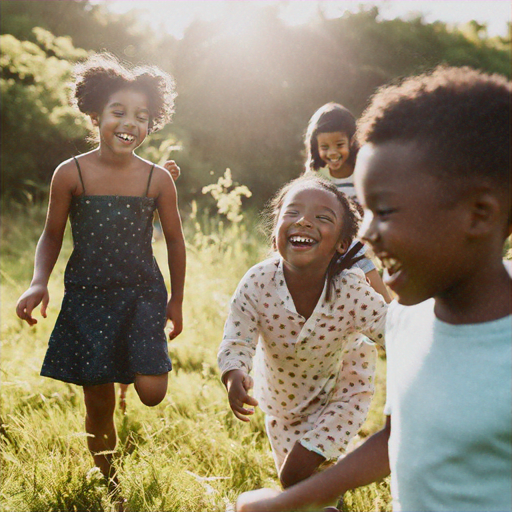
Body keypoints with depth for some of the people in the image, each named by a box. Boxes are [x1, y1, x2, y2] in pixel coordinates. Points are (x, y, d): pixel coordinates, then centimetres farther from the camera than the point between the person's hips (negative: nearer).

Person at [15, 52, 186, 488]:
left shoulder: (158, 179, -4)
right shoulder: (71, 174, -7)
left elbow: (174, 240, 7)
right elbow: (52, 235, 4)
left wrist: (177, 300, 12)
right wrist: (39, 283, -12)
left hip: (142, 292, 0)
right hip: (87, 296, 0)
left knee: (152, 392, -14)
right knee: (99, 404, 6)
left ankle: (136, 358, 24)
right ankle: (109, 486, 28)